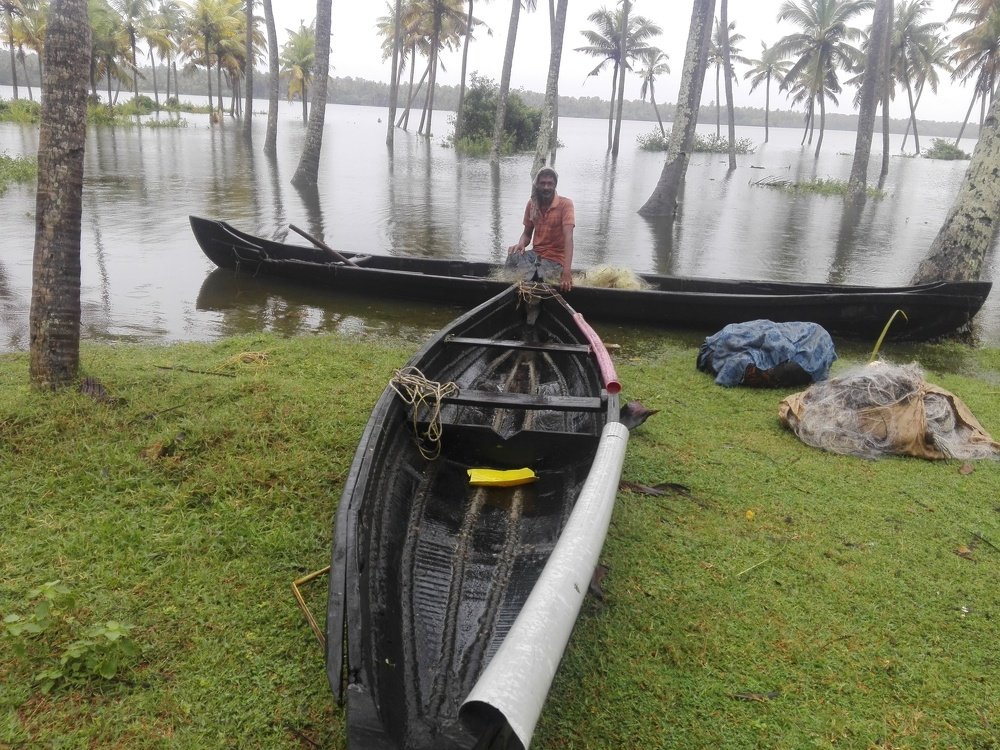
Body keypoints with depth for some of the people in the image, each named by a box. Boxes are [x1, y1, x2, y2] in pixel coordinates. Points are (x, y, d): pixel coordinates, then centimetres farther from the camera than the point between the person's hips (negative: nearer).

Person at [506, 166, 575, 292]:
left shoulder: (565, 204, -11)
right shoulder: (532, 204, 5)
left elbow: (568, 237, -23)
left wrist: (567, 271, -36)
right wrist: (521, 244, -13)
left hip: (554, 260, -4)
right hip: (535, 254, 4)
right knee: (512, 257, -29)